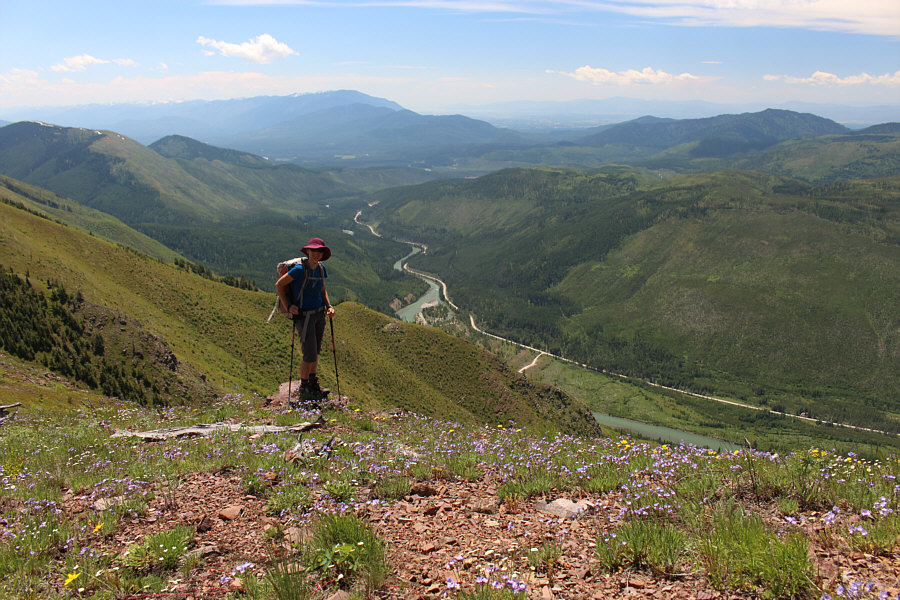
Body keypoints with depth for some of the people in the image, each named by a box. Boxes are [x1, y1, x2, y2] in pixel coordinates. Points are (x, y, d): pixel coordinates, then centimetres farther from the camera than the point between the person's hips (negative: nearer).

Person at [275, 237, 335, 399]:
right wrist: (288, 306, -13)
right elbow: (279, 284, -10)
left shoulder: (321, 268, 3)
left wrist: (329, 306, 4)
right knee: (310, 354, -4)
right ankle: (304, 386, 17)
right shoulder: (300, 269, -18)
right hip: (304, 317, -6)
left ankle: (312, 381, 35)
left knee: (316, 351, 16)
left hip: (319, 314, 6)